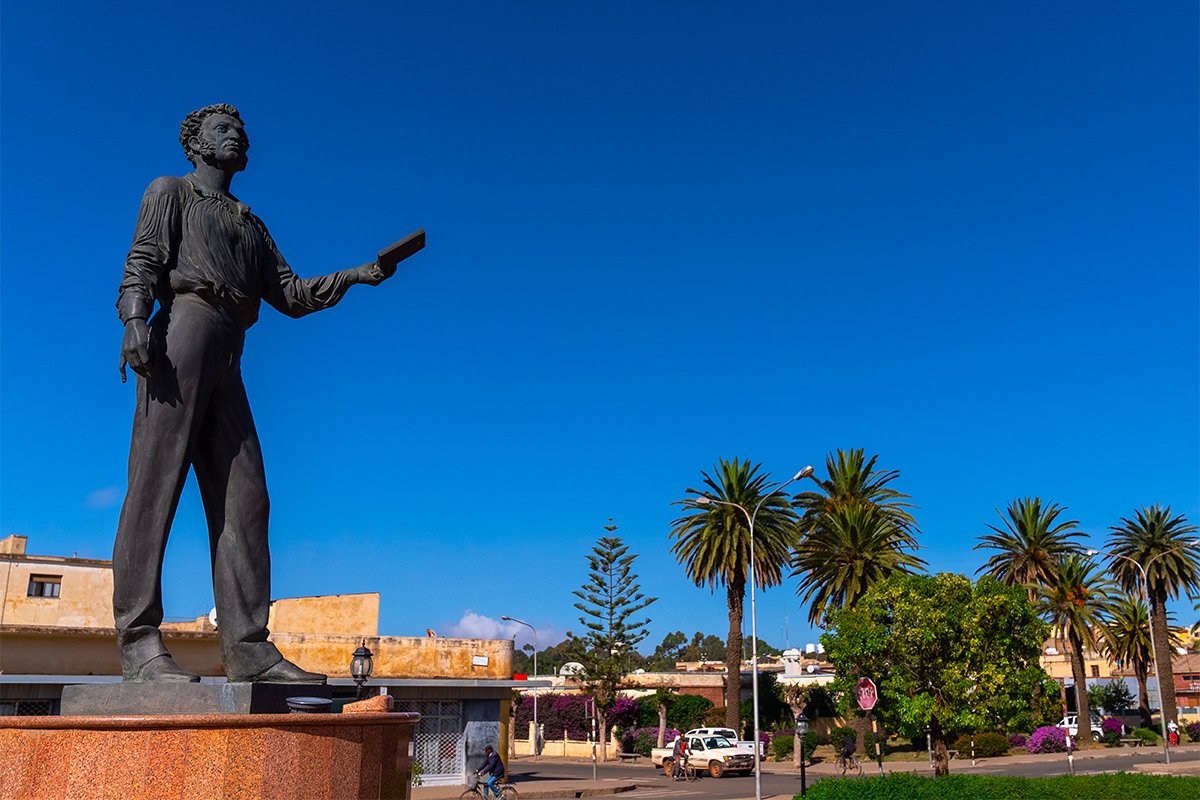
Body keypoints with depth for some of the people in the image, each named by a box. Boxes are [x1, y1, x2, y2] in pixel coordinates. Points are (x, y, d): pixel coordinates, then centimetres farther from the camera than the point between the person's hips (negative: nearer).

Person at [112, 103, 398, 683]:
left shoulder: (251, 225, 34)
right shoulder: (171, 192, 19)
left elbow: (289, 294, 25)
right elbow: (143, 258, 2)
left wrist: (354, 276, 13)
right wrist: (135, 315, -17)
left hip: (227, 359, 6)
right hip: (182, 329, -6)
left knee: (243, 499, -5)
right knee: (155, 484, -13)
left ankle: (247, 648, -8)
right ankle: (138, 643, -14)